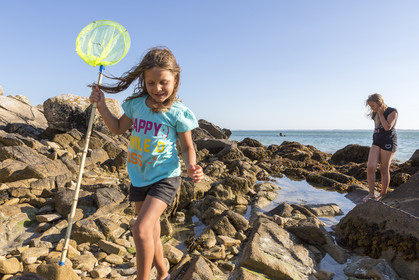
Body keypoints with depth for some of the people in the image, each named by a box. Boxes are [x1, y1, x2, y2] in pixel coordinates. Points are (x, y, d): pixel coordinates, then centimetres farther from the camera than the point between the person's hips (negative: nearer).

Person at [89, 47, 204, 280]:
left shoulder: (178, 112, -12)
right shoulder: (136, 104, 0)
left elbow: (188, 147, -4)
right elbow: (119, 128, 15)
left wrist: (191, 167, -22)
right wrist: (101, 105, 5)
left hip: (165, 177, -5)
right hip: (139, 177, 6)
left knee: (141, 229, -19)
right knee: (152, 233, 17)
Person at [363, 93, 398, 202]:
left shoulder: (392, 112, -7)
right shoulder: (375, 114, 12)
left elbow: (387, 127, -20)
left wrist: (380, 114, -15)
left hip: (388, 142, -6)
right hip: (376, 142, 6)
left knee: (384, 170, 0)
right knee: (370, 167, -10)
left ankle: (383, 194, 14)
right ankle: (371, 194, -4)